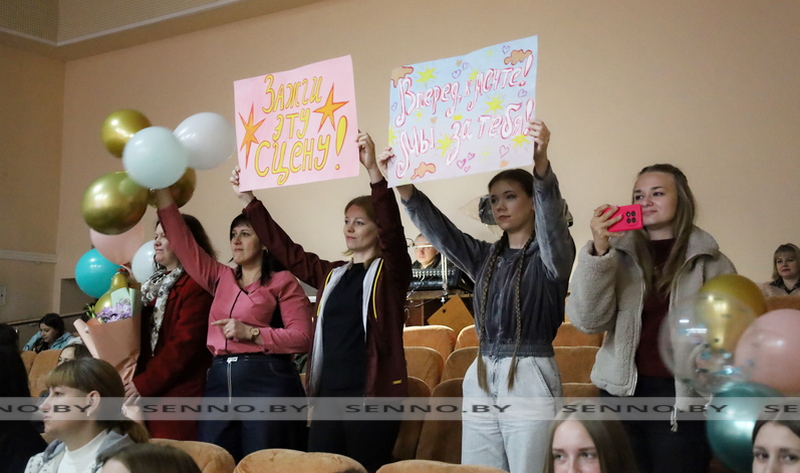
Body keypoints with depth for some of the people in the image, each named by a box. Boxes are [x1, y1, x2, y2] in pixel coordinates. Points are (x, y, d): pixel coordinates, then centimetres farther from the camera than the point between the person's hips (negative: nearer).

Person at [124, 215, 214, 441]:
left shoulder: (196, 285, -9)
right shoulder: (156, 283, 19)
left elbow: (185, 344, -15)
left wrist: (144, 383, -15)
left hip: (178, 393, -8)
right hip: (148, 394, 8)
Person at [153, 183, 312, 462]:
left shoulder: (282, 281, 1)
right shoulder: (220, 278, 17)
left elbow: (302, 337, -7)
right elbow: (183, 242, 13)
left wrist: (251, 332, -15)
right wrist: (160, 189, 8)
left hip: (267, 382, -6)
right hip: (219, 382, 6)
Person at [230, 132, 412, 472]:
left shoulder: (391, 272, -1)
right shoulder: (332, 275, 16)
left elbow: (394, 230, -18)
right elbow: (286, 251, 17)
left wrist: (373, 170, -31)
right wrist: (247, 199, 13)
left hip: (372, 398, -6)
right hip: (328, 396, 6)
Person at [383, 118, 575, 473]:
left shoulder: (551, 254, -3)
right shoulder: (485, 256, 14)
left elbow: (552, 221, -24)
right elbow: (438, 229, 3)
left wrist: (541, 165, -43)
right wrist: (402, 184, -12)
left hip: (530, 379, -6)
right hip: (481, 380, 6)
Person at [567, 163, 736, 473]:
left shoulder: (708, 261, 1)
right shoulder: (620, 255, 4)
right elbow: (588, 320, -6)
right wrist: (598, 251, -16)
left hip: (683, 398, -2)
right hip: (624, 392, 2)